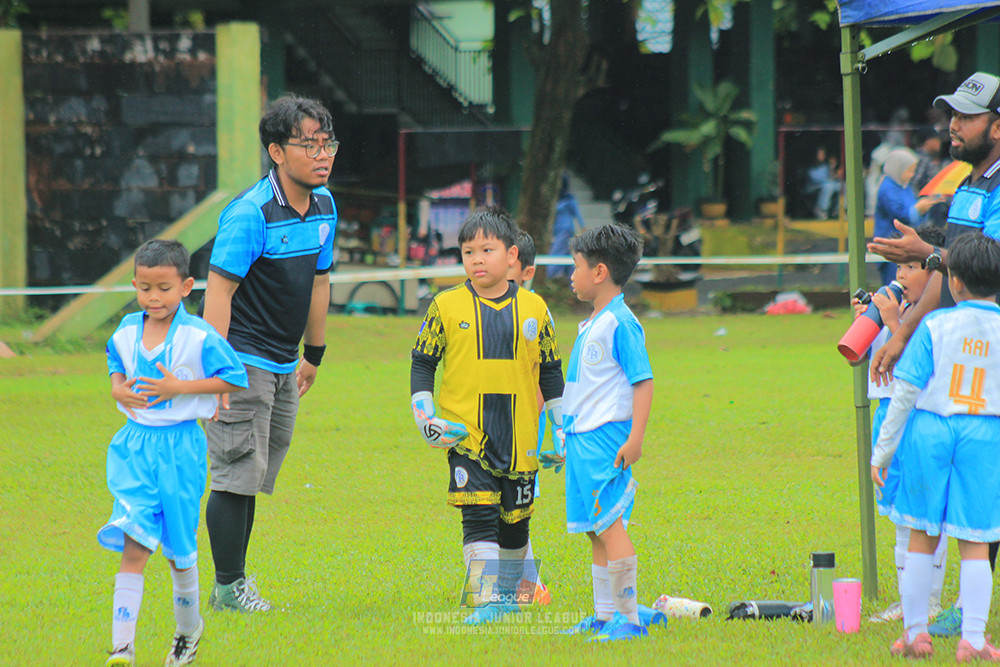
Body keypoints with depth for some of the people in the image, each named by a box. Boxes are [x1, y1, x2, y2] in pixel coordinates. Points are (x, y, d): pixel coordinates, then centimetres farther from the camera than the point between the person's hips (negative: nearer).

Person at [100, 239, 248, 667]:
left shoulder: (199, 337, -11)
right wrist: (118, 389, -1)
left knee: (179, 548, 11)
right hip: (135, 446, 3)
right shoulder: (127, 332, 3)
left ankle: (188, 628, 37)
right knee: (133, 549, -8)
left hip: (179, 446, -3)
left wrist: (180, 387, -17)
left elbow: (235, 379, -8)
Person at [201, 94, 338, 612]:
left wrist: (313, 356, 25)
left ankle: (233, 582, 20)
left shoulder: (324, 206, 6)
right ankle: (229, 585, 1)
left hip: (284, 366, 8)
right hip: (242, 361, -8)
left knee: (254, 477, 13)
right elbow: (220, 288, -20)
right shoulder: (251, 214, -19)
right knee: (237, 473, -7)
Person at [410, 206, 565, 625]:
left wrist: (563, 431, 13)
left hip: (519, 437, 2)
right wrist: (425, 418, -3)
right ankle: (484, 600, -14)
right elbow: (421, 363, 7)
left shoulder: (533, 309, 5)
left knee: (515, 520, 11)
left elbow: (551, 372, 14)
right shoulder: (446, 307, 0)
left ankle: (510, 590, 30)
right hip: (466, 434, -2)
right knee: (479, 516, -13)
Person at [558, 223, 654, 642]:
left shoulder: (620, 324, -13)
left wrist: (635, 439, -22)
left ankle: (629, 618, -12)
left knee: (610, 525, -12)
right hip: (582, 437, 10)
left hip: (607, 437, -10)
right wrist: (569, 439, 28)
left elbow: (642, 382, -16)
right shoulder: (590, 326, 17)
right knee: (595, 531, 13)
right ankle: (604, 615, 20)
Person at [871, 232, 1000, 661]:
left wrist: (883, 450, 1)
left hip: (930, 431, -1)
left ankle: (915, 631, 14)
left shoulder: (934, 326, -6)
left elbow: (906, 392, -5)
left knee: (922, 537, 10)